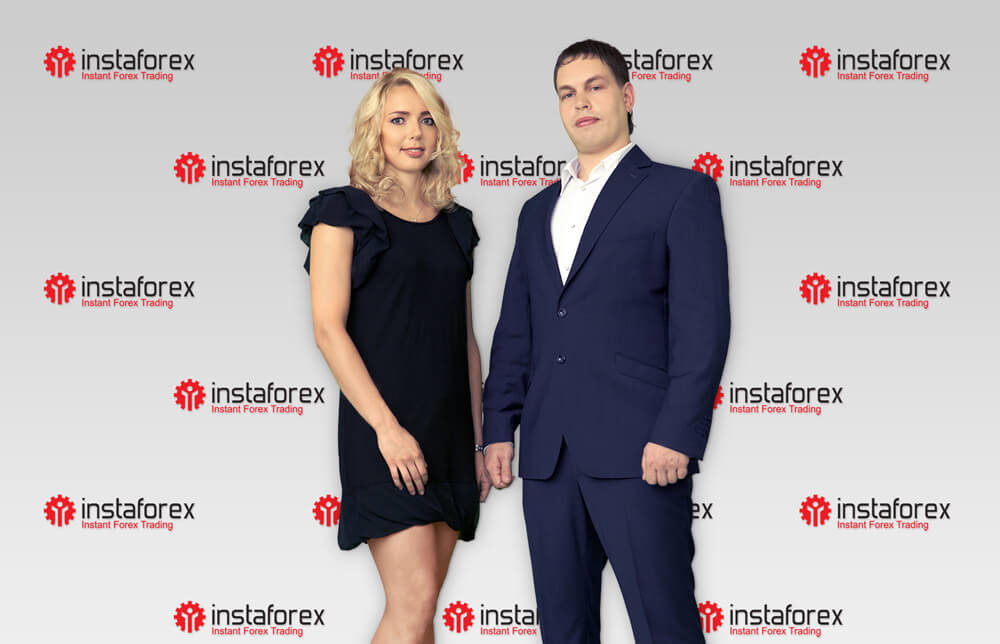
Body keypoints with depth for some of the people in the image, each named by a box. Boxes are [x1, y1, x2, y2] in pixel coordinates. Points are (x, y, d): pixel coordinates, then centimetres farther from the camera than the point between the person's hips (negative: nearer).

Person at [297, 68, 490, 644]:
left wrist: (478, 443, 12)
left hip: (450, 436, 6)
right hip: (384, 436, -6)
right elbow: (328, 328, -9)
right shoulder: (344, 212, -1)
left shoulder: (455, 224, 16)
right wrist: (387, 427, -16)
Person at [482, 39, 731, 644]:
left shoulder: (681, 191, 3)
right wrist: (499, 427, 10)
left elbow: (703, 322, -6)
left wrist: (676, 435, -15)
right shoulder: (538, 211, 22)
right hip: (548, 457, 6)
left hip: (638, 454, -6)